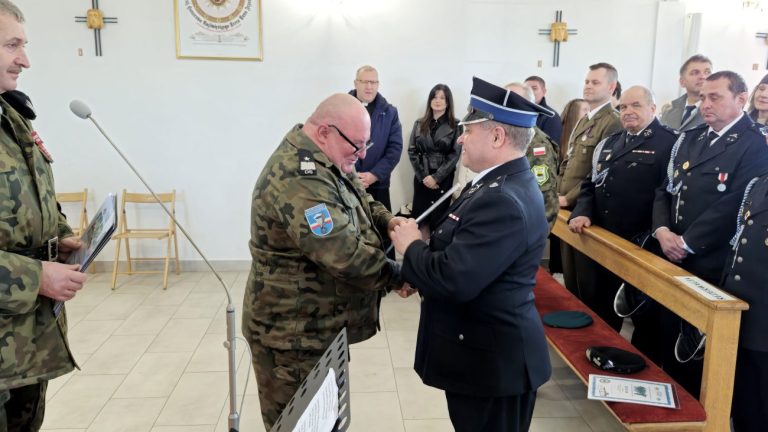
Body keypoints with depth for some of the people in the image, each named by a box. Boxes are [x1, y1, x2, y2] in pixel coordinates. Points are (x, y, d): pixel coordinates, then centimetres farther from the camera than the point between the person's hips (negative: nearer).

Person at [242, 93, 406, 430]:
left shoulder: (323, 160, 5)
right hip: (294, 332, -10)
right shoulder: (299, 178, -29)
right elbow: (346, 255, -32)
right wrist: (395, 276, -17)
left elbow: (359, 201, 17)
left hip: (316, 322, 10)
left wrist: (386, 220, -4)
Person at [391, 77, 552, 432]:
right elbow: (458, 256, 12)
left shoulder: (503, 201, -27)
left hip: (492, 360, -9)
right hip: (483, 350, 9)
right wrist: (415, 274, -3)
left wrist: (410, 247, -14)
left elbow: (453, 280, -31)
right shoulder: (502, 183, 5)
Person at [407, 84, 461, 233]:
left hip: (443, 178, -2)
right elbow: (412, 151, 4)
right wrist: (423, 176, -6)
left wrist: (436, 177, -11)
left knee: (438, 216, 1)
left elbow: (455, 155, -6)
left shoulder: (455, 126, -2)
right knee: (418, 215, 3)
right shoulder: (419, 124, 7)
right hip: (421, 177, 3)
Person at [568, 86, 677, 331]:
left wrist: (650, 240, -18)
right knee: (593, 308, 14)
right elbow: (590, 184, 20)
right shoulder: (608, 143, 19)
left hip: (638, 246, -6)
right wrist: (582, 213, 1)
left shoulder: (669, 143, -4)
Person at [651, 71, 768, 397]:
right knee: (669, 340, 15)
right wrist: (662, 231, -6)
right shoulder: (689, 139, 13)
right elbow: (665, 189, 11)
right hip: (672, 259, 6)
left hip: (711, 266, -6)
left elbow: (732, 206, -17)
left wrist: (687, 244, -15)